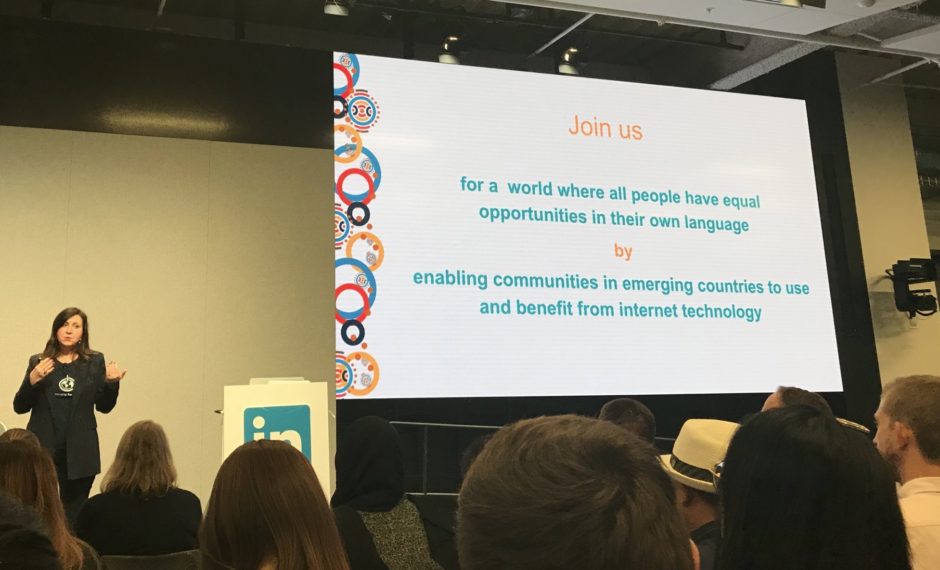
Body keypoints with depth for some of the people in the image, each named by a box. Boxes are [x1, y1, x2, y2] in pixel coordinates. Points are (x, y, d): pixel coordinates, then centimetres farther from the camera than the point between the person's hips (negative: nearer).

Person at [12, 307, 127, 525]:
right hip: (42, 448, 0)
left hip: (79, 452, 0)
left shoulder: (95, 362, 5)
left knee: (74, 514, 7)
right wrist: (32, 381, -15)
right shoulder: (38, 362, 4)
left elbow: (104, 406, 5)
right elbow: (19, 407, 2)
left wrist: (111, 383, -13)